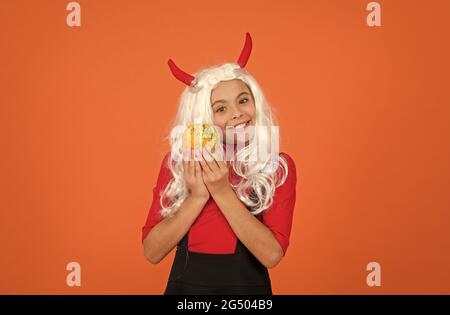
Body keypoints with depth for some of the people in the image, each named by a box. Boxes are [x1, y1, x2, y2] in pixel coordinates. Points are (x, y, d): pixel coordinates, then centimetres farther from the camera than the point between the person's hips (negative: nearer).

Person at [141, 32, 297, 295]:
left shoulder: (279, 167, -10)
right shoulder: (177, 162, -7)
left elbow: (272, 255, -18)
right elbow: (152, 252, -9)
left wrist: (223, 192, -23)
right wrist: (197, 196, -20)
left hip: (248, 287, -1)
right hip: (185, 285, 1)